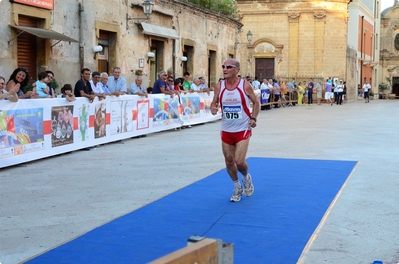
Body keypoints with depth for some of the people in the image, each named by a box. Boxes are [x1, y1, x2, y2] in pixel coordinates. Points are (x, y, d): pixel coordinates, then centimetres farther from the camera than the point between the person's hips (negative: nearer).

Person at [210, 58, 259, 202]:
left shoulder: (245, 85, -12)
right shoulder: (219, 86, -5)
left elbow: (256, 102, 0)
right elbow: (214, 103, 6)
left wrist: (253, 118, -13)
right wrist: (213, 108, -18)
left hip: (243, 129, -4)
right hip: (226, 130, 4)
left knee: (239, 161, -12)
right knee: (229, 161, 10)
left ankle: (246, 177, 24)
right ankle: (237, 187, 33)